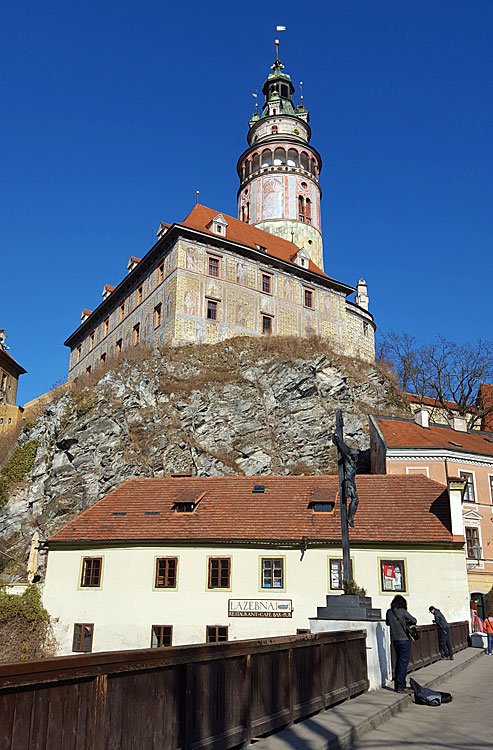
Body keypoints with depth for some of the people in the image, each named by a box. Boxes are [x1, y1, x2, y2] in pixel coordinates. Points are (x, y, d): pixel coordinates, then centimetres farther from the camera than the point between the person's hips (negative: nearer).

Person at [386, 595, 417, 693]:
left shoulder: (389, 612, 4)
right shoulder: (402, 611, -13)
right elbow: (414, 621, -3)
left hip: (395, 640, 6)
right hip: (404, 639, -6)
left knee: (399, 661, 16)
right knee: (404, 662, -2)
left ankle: (398, 685, 20)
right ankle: (400, 687, -3)